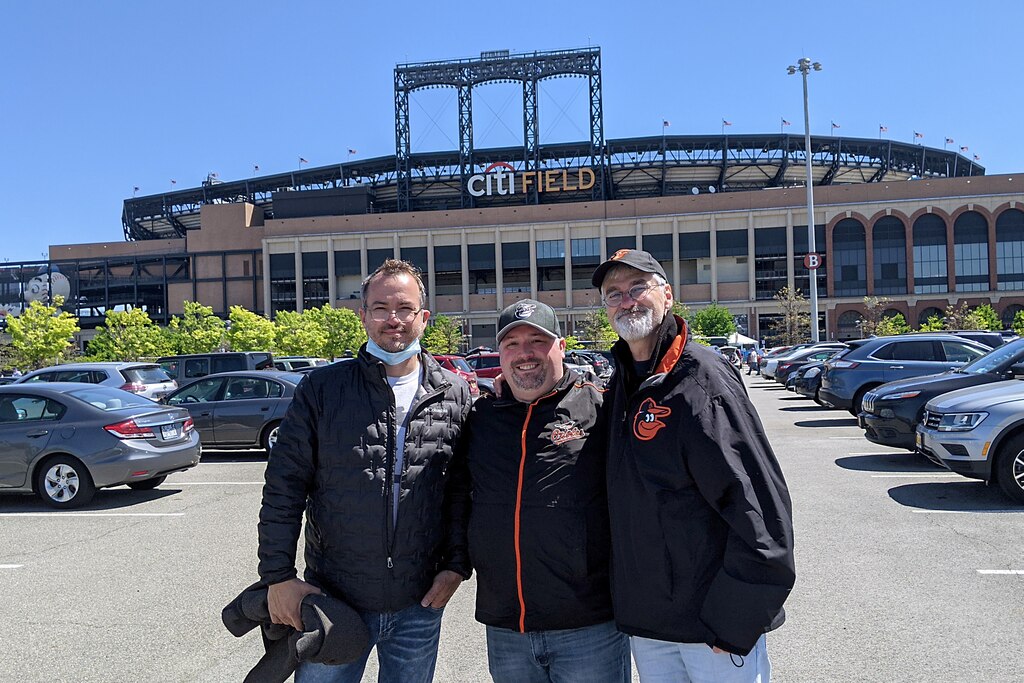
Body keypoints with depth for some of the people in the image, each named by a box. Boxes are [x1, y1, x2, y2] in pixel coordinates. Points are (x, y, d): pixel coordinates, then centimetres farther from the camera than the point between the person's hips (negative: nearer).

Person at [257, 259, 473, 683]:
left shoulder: (454, 396, 0)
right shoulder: (323, 389, -4)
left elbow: (463, 491, 4)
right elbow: (284, 486, -3)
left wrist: (456, 565, 0)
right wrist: (277, 576, -5)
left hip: (419, 605, 2)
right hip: (331, 599, -1)